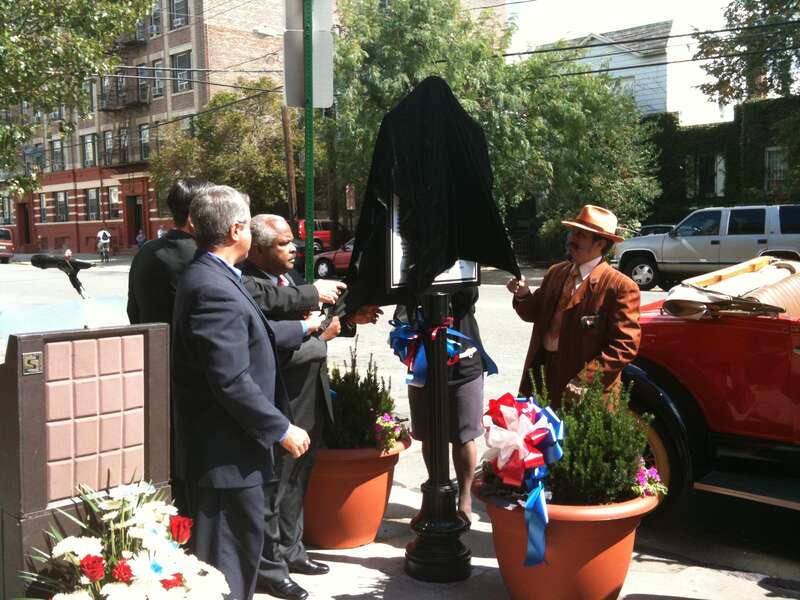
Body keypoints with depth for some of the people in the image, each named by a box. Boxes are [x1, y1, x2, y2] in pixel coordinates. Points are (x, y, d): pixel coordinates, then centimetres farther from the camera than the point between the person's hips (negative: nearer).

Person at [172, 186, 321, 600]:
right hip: (226, 450, -10)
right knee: (230, 554, 2)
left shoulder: (210, 276, 9)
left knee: (241, 546, 22)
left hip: (225, 444, 10)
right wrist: (282, 430, -17)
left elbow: (252, 336, 19)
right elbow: (232, 382, -26)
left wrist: (303, 328, 33)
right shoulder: (215, 289, -23)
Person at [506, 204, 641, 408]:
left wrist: (585, 380, -22)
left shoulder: (620, 287, -12)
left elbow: (625, 346, -16)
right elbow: (537, 315, 18)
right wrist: (523, 295, -4)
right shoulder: (555, 272, 9)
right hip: (541, 370, 6)